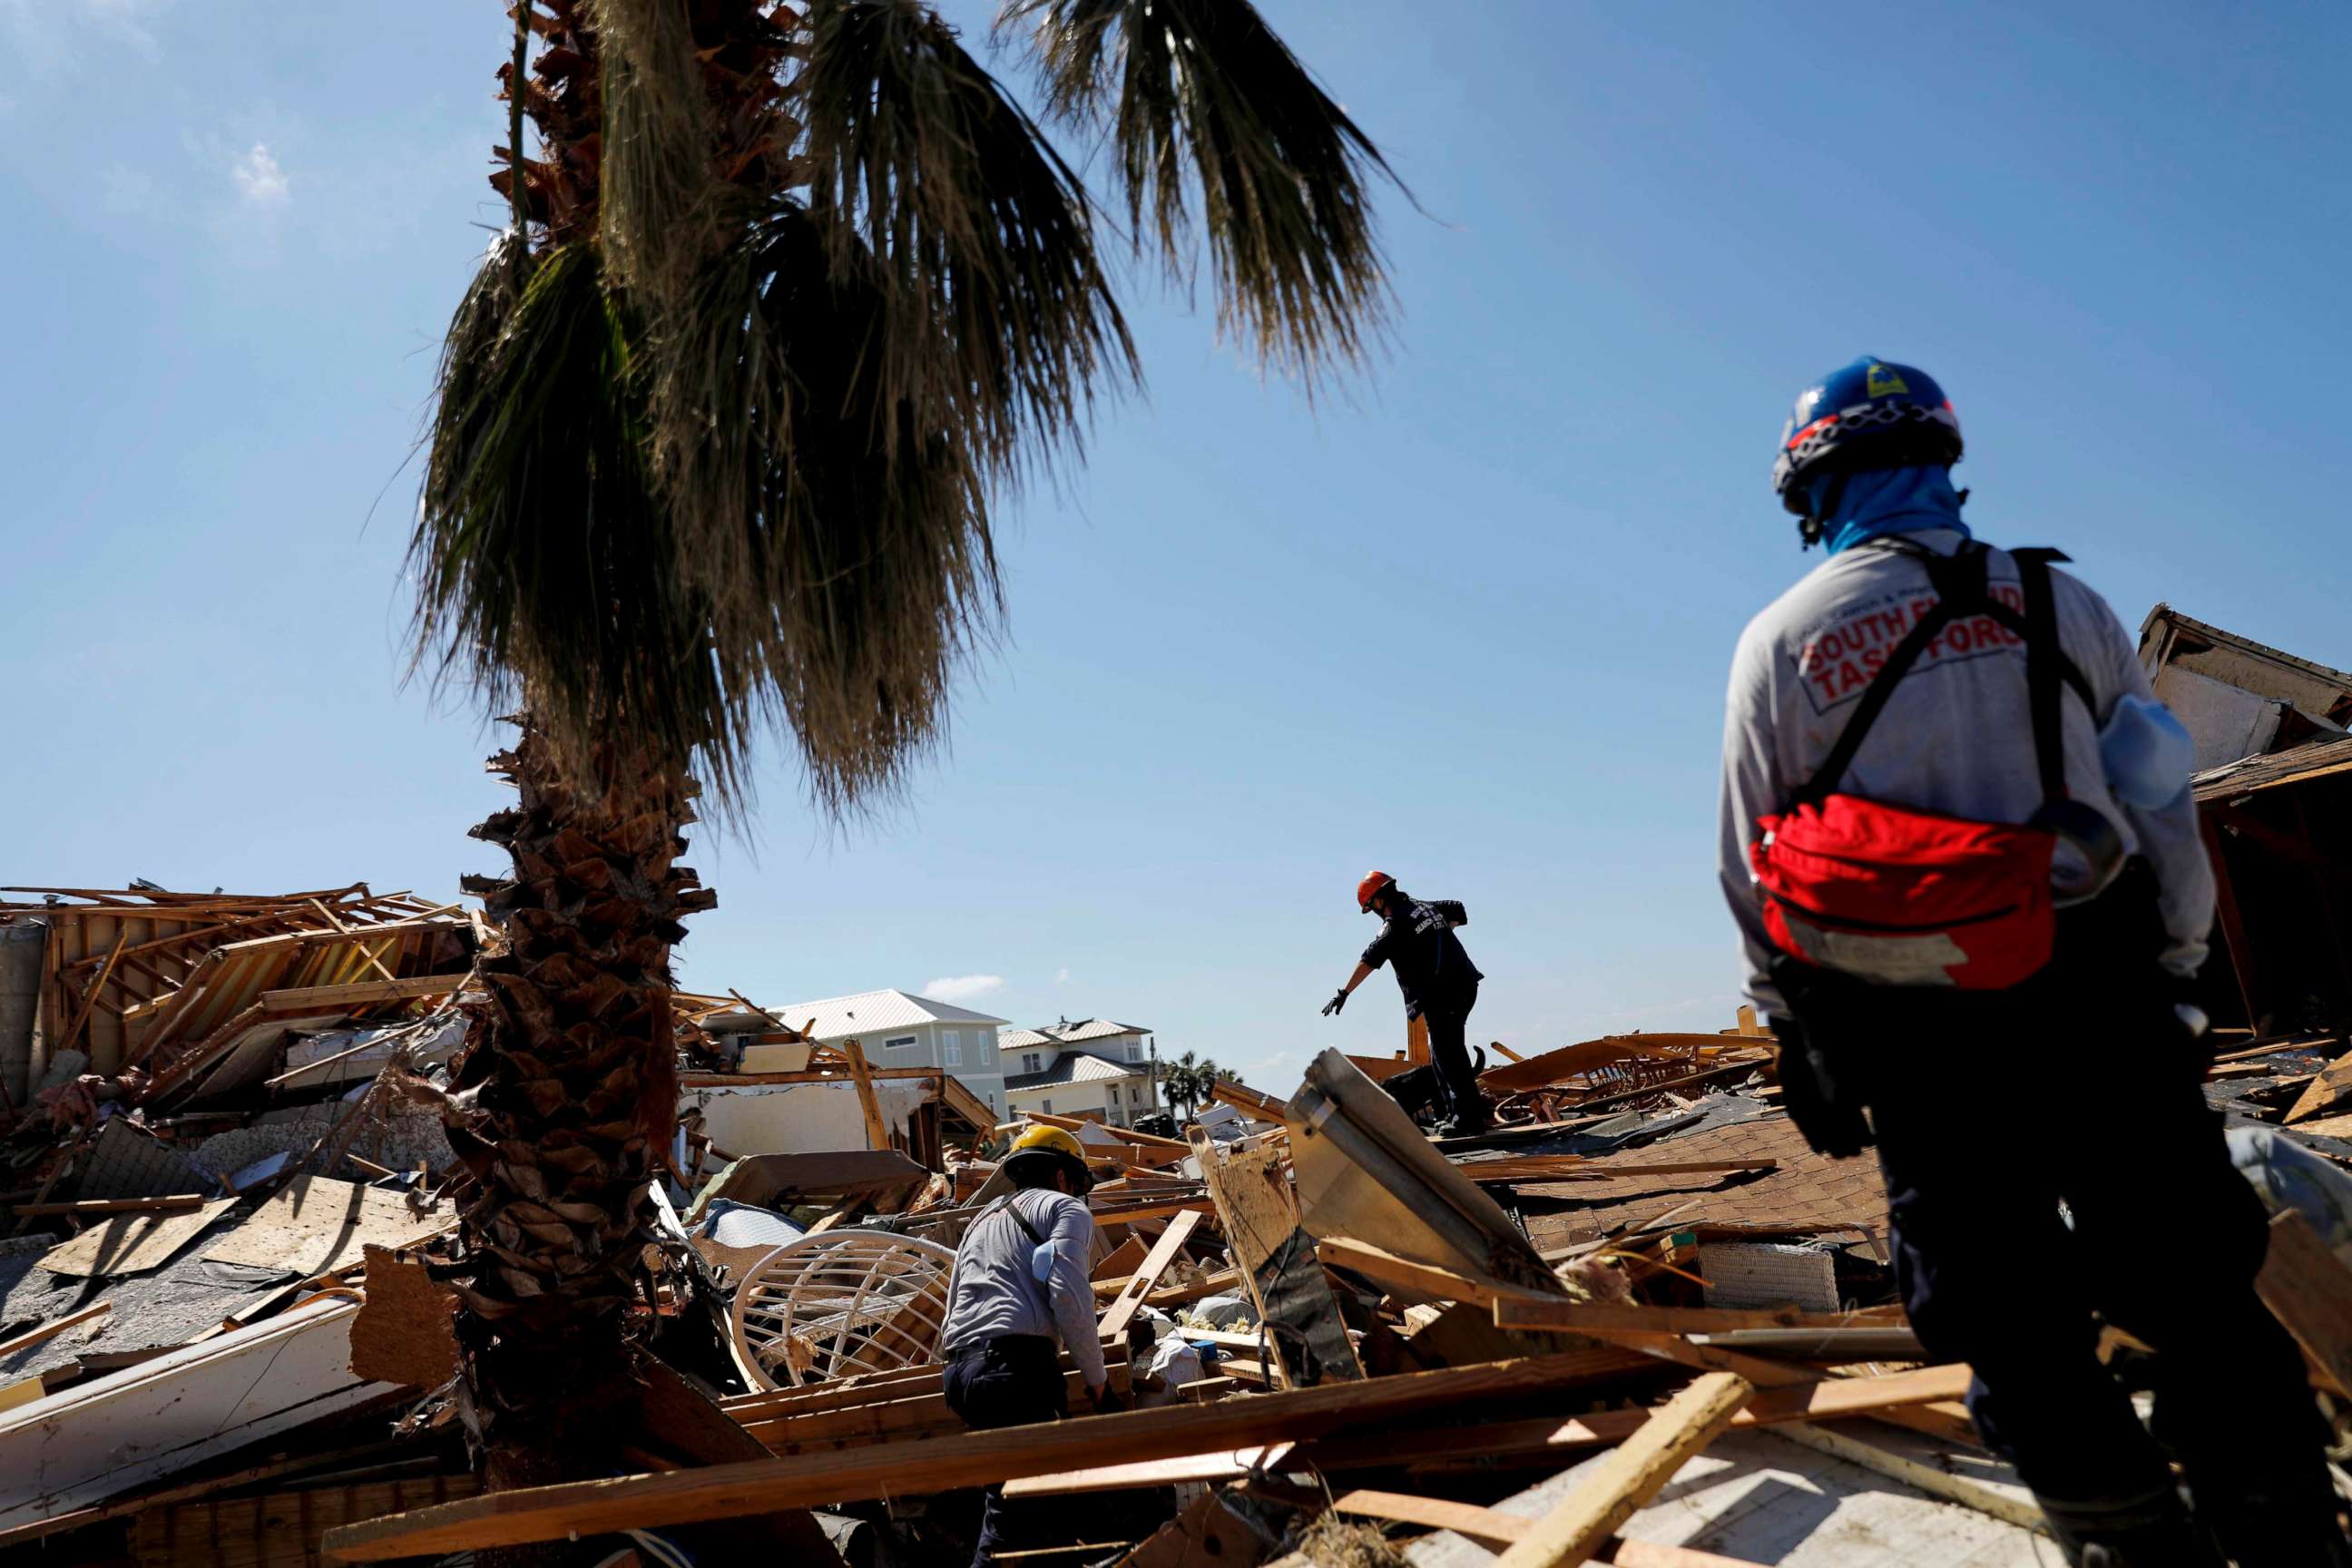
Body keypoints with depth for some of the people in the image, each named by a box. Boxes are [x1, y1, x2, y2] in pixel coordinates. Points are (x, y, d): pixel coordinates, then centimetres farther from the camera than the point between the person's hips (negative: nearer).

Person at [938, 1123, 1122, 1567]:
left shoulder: (982, 1219, 32)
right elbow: (1068, 1294, -6)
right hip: (1016, 1366, -8)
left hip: (960, 1374, 8)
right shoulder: (1065, 1207, 9)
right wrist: (1097, 1379, 1)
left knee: (1010, 1499, 14)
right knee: (1017, 1512, -11)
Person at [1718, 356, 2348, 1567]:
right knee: (2197, 1303, 12)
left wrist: (1795, 1034, 9)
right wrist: (2173, 978, 17)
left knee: (2024, 1348, 9)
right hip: (2095, 1001, 2)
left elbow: (1751, 870, 1)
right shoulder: (2060, 603, 7)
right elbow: (2162, 809, 8)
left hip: (1917, 1045, -1)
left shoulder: (1779, 640, 1)